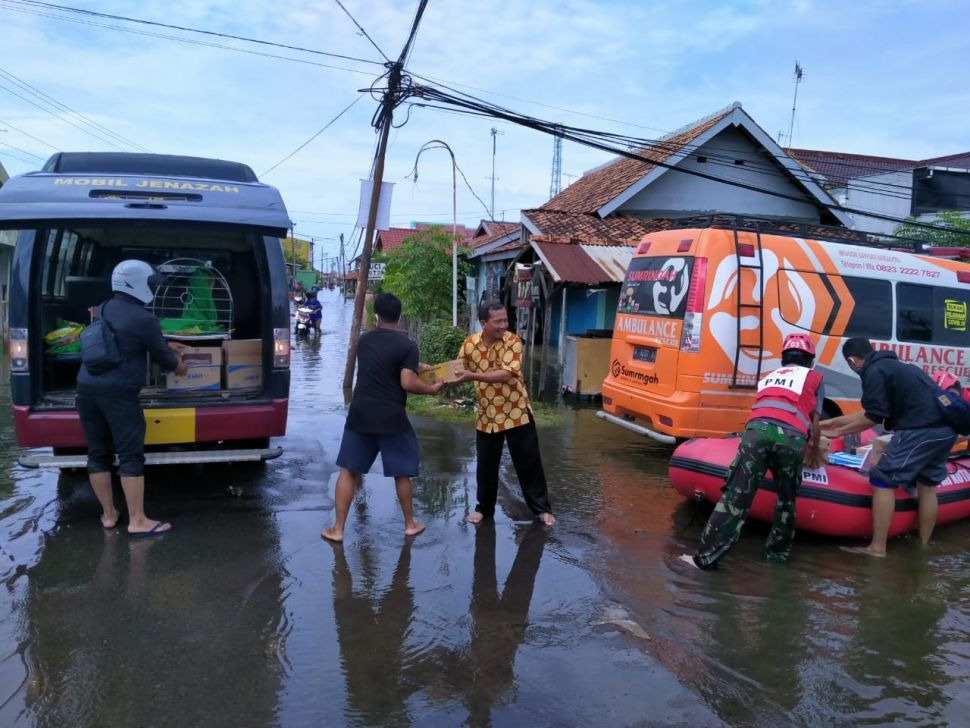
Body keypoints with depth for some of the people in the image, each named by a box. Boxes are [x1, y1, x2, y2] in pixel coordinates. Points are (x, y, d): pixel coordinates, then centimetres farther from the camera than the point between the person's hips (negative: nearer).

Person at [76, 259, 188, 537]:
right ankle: (137, 521, 0)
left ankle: (108, 514, 23)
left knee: (98, 453, 12)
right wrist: (177, 365, 22)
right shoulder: (143, 319, -12)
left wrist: (167, 345, 36)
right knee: (131, 456, -3)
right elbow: (160, 354, 0)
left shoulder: (105, 309, 12)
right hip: (118, 392, -8)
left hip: (87, 388, 8)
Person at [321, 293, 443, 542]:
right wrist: (432, 388, 0)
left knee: (349, 470, 10)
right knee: (401, 472, 13)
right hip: (391, 418, -3)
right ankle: (410, 524, 25)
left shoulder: (364, 340, 9)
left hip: (360, 415, 3)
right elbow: (407, 383, -17)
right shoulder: (407, 345, -8)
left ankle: (337, 529, 10)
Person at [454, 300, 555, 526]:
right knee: (486, 466, 12)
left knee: (529, 463, 6)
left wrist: (473, 376, -32)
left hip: (517, 413, -2)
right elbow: (458, 372, 9)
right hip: (487, 416, 3)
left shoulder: (513, 342, -14)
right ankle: (484, 508, 31)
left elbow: (507, 374, -27)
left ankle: (542, 508, 20)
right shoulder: (469, 344, -5)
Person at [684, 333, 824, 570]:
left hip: (757, 429, 2)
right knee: (786, 499, 21)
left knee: (736, 495, -3)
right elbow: (814, 423, 22)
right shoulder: (814, 377, 28)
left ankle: (705, 556, -7)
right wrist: (815, 451, 39)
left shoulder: (769, 377, 38)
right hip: (791, 437, -1)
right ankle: (777, 552, 28)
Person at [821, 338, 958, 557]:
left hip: (920, 430, -10)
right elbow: (872, 412, 29)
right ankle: (923, 546, 28)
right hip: (945, 428, 10)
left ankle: (877, 549, -3)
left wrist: (840, 431, 4)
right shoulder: (891, 365, 25)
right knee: (926, 485, 20)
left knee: (883, 481, -3)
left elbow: (873, 418, -8)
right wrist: (835, 421, 33)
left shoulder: (875, 372, -5)